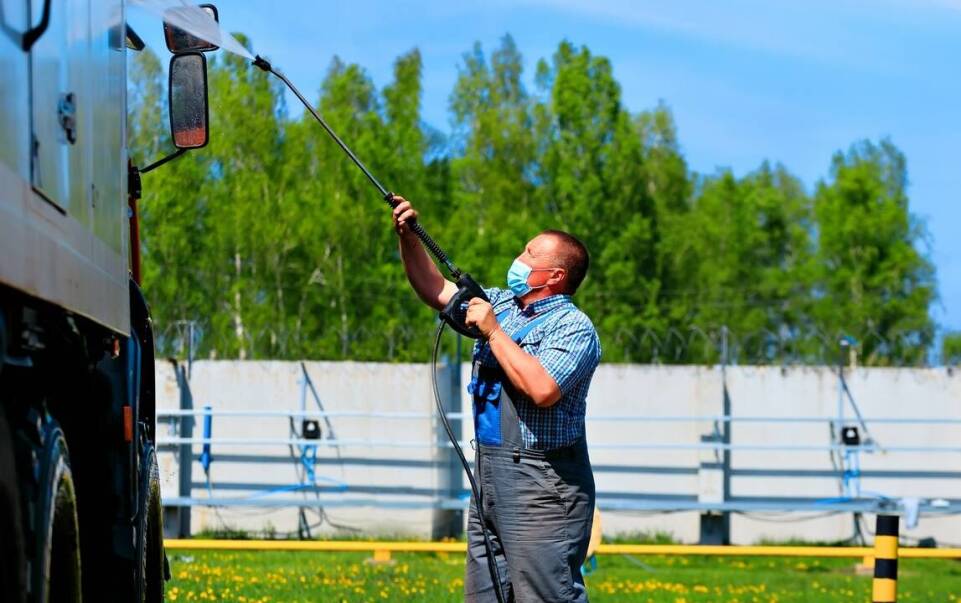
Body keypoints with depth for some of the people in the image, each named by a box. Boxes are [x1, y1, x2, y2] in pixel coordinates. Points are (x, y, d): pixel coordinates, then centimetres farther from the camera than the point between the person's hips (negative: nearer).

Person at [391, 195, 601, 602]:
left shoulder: (573, 328, -11)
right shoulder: (501, 303, 15)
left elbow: (543, 389, -27)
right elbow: (436, 291, 22)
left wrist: (493, 331, -18)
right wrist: (408, 238, 8)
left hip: (542, 488, -9)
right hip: (489, 475, 9)